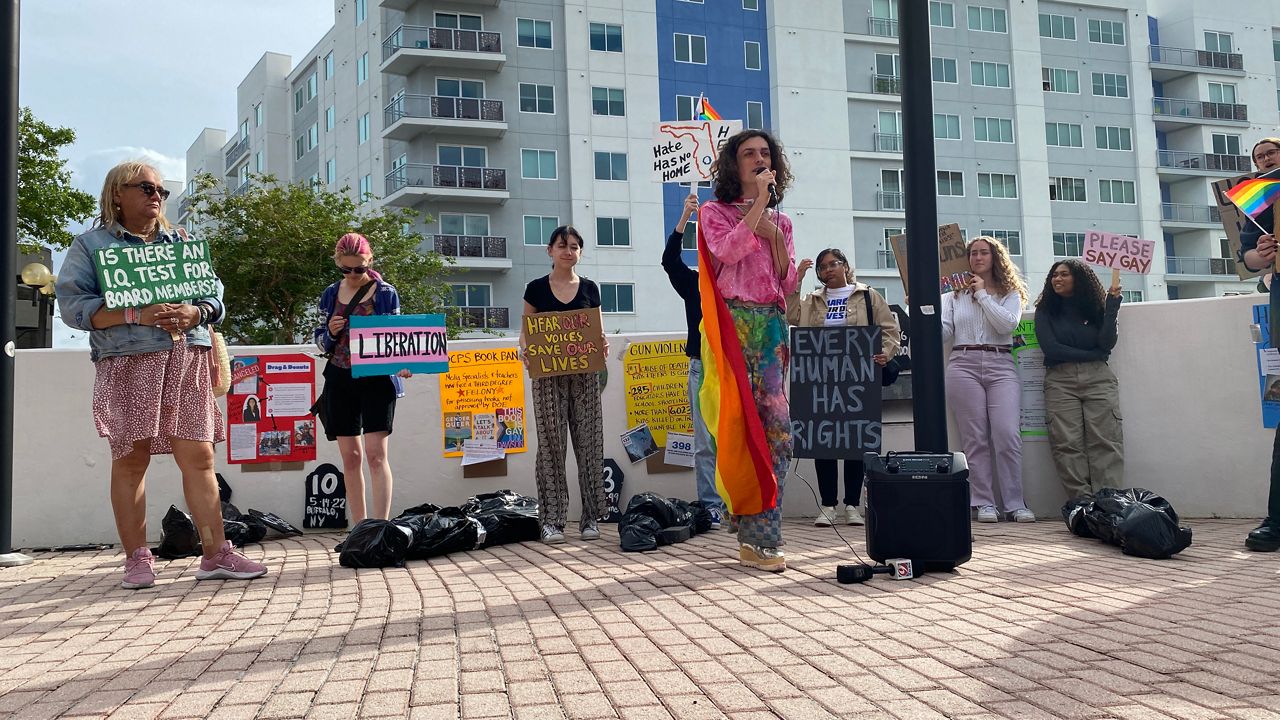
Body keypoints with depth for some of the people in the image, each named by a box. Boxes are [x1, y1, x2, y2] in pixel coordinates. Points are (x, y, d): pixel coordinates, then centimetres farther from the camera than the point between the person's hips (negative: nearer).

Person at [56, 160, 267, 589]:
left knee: (199, 456, -2)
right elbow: (73, 306, -2)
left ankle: (215, 553, 1)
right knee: (131, 458, -1)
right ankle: (137, 559, 8)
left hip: (188, 361, 3)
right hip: (128, 362, -2)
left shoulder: (183, 243, 20)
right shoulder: (91, 245, 9)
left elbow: (215, 296, 16)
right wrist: (136, 315, -16)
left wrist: (195, 313, -8)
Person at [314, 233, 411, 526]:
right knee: (350, 457, 6)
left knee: (376, 453, -13)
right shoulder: (330, 294, 8)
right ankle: (359, 529, 13)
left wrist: (402, 365, -18)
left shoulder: (385, 293, -1)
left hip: (377, 379, -4)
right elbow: (321, 342, 13)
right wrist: (330, 333, -10)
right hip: (340, 381, 4)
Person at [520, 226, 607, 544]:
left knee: (589, 443, 0)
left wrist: (602, 345, -9)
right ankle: (551, 519, 0)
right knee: (551, 445, -3)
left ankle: (591, 517, 7)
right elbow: (525, 332, 7)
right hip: (548, 375, -1)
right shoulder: (536, 288, 5)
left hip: (585, 375, 2)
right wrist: (525, 349, -14)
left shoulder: (590, 289, 10)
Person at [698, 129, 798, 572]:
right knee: (744, 423, -9)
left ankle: (755, 534, 7)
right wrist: (759, 202, -10)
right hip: (734, 327, -5)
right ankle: (758, 538, -3)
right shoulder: (715, 213, 7)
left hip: (772, 327, 5)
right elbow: (727, 252, -15)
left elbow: (788, 285, 12)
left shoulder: (781, 222, 20)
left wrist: (774, 237, 0)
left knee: (775, 427, -2)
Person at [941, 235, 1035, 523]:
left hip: (1001, 366, 0)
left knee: (1007, 435, -12)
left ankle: (1015, 503, -4)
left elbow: (1007, 323, -5)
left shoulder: (1010, 293, 15)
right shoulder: (954, 294, 16)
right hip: (964, 364, 1)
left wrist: (982, 294, -1)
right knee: (975, 438, -3)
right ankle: (984, 503, 1)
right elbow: (943, 333, 6)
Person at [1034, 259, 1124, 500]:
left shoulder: (1094, 307, 13)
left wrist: (1111, 307, -3)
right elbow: (1050, 348, -1)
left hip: (1098, 378, 0)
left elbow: (1107, 345, 0)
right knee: (1067, 444, -11)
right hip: (1060, 381, 0)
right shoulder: (1045, 311, 12)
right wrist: (1092, 355, 0)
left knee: (1105, 443, -11)